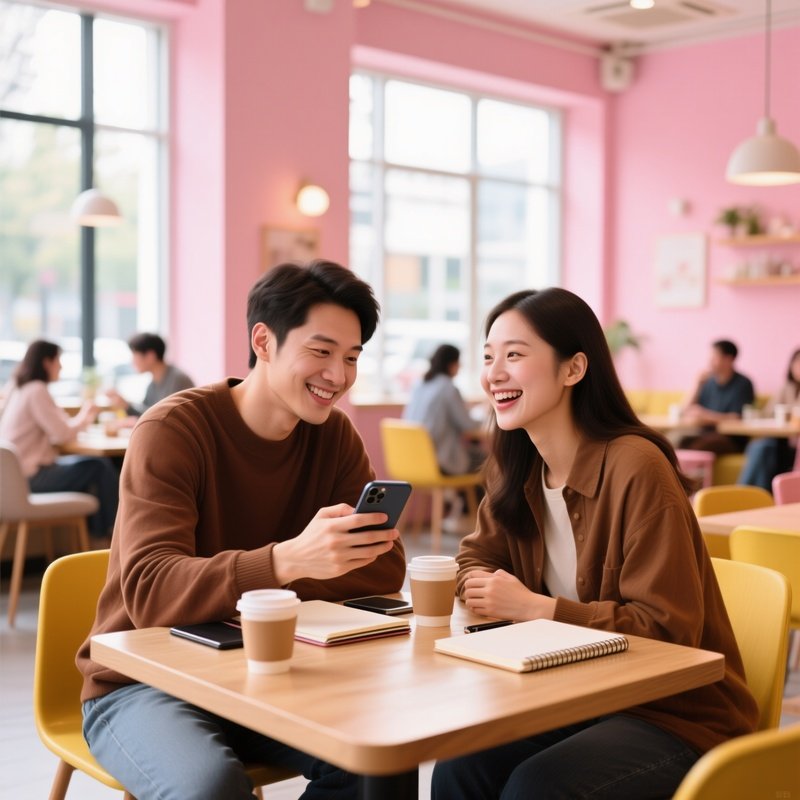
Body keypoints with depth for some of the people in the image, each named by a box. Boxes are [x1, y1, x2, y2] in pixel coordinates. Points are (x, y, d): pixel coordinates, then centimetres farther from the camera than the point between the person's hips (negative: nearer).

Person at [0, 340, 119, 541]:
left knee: (89, 466, 15)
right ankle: (110, 530, 8)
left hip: (17, 472, 10)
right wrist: (82, 420, 2)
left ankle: (96, 532, 16)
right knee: (100, 467, -7)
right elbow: (62, 435, -17)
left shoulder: (19, 389, 14)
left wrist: (81, 419, 6)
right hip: (29, 477, -10)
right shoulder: (36, 390, -16)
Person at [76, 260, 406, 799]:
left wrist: (249, 590, -22)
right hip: (146, 683, -5)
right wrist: (287, 561, -46)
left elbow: (384, 567, -8)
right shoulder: (173, 429, -16)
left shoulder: (335, 435, -1)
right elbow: (149, 593, -28)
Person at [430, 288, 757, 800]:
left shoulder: (635, 467, -22)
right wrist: (481, 586, -11)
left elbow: (667, 630, -21)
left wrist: (535, 607, -25)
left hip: (679, 713, -6)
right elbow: (478, 556, 13)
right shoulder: (516, 469, 1)